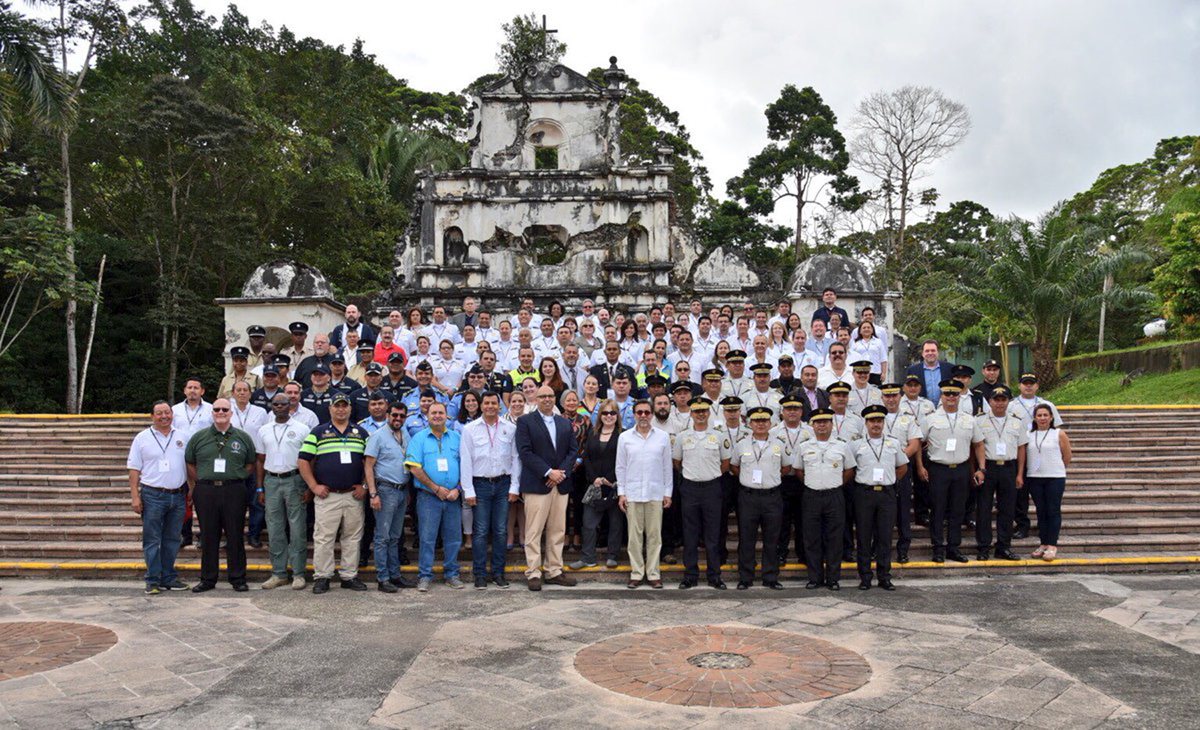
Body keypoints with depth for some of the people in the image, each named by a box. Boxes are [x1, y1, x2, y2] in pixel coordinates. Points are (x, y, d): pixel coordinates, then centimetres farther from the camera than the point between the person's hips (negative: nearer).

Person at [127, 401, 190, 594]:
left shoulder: (181, 437, 10)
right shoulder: (142, 438, 1)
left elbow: (189, 466, 14)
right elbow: (134, 469, -1)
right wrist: (135, 496, -7)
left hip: (178, 496, 3)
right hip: (153, 496, -3)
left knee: (172, 540, 9)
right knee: (152, 541, -1)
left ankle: (168, 578, 18)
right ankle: (153, 581, 5)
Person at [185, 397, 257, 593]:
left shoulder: (243, 438, 7)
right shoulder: (198, 437, 8)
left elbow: (251, 463, 12)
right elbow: (190, 464, 11)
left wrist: (236, 480, 5)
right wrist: (199, 485, 5)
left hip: (234, 492, -1)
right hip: (205, 492, 1)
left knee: (235, 536, 2)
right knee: (208, 537, 6)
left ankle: (238, 579, 11)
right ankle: (207, 579, 17)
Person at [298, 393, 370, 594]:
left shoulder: (361, 433, 10)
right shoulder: (318, 432, 4)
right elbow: (303, 460, 2)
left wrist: (364, 485, 1)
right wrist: (314, 486, -5)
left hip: (353, 495, 2)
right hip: (327, 496, -2)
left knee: (353, 538, 7)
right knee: (323, 538, 0)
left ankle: (349, 576, 16)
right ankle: (322, 577, 10)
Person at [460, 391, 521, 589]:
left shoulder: (510, 428, 3)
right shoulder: (470, 429, 1)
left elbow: (515, 459, 5)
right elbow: (466, 461, -1)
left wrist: (514, 487, 0)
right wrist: (468, 491, -5)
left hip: (503, 484, 1)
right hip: (480, 484, -1)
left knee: (500, 531, 6)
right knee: (481, 532, 0)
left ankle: (498, 573, 15)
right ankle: (480, 574, 8)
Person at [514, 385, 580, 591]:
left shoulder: (565, 423, 16)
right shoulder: (525, 421, -1)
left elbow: (573, 449, 10)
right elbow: (525, 452, -10)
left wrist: (561, 471, -7)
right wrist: (548, 472, -15)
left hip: (561, 484, 5)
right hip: (536, 485, -5)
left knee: (558, 531, 8)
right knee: (534, 532, -2)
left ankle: (554, 571, 16)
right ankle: (533, 573, 4)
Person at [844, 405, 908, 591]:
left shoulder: (894, 444, 10)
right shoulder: (856, 445, 4)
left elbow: (903, 467, 21)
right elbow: (848, 470, 7)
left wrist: (890, 482, 15)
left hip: (887, 493, 1)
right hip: (864, 493, -1)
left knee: (885, 536, 3)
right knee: (864, 537, 2)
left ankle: (884, 577, 11)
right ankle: (865, 577, 9)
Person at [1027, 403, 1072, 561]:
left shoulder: (1059, 434, -1)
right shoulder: (1029, 435, 5)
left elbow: (1067, 456, 4)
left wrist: (1056, 469, 11)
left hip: (1055, 478, -3)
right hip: (1034, 478, 3)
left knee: (1053, 511, -2)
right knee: (1041, 511, 9)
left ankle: (1052, 545, 1)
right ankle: (1043, 543, 15)